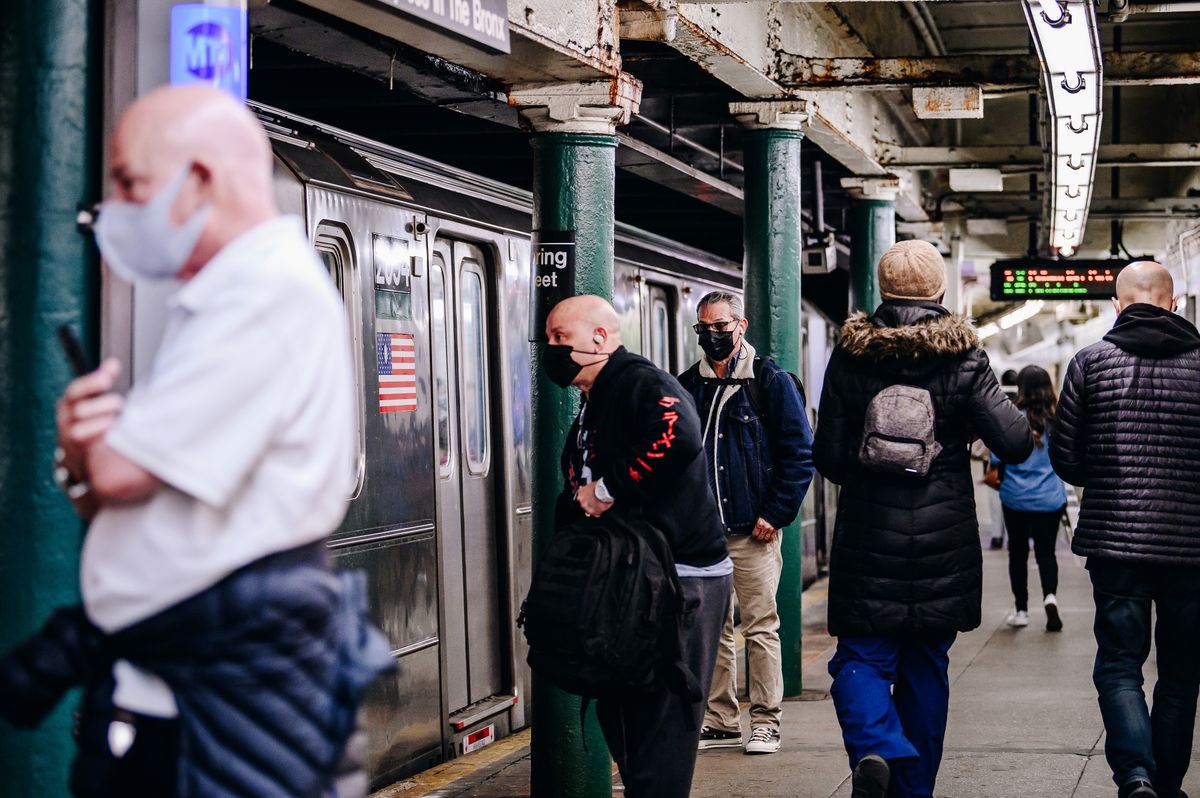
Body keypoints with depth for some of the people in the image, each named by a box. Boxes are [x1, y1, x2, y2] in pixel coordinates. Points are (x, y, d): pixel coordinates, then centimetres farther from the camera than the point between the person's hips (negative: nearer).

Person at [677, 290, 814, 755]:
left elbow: (800, 452, -4)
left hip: (753, 531, -4)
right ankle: (721, 722, 16)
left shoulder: (771, 382, -2)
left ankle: (766, 722, 5)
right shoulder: (686, 386, 11)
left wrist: (776, 513, -10)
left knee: (761, 628, -2)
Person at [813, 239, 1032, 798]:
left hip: (868, 541, -1)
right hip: (944, 541, 1)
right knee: (926, 666, 13)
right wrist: (989, 415, 11)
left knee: (862, 658, 4)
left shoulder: (849, 357, -2)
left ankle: (876, 749, -24)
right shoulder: (962, 359, -4)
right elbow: (1016, 445, -10)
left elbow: (828, 458, -1)